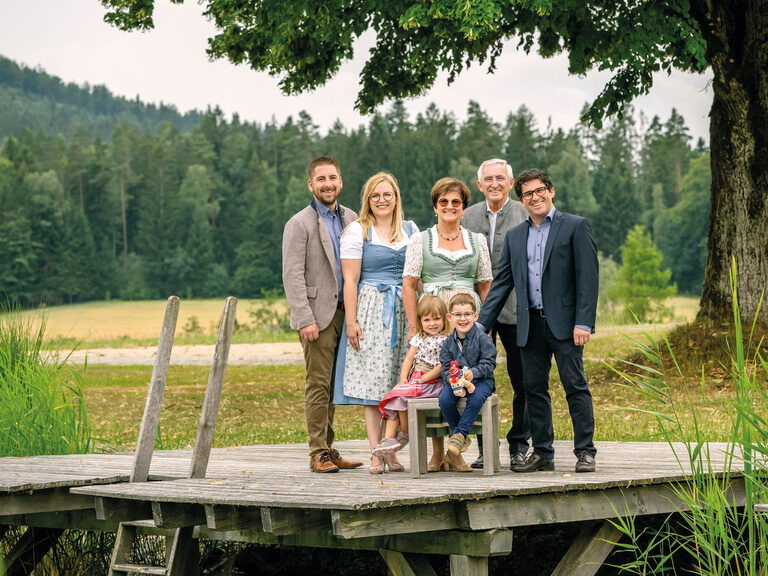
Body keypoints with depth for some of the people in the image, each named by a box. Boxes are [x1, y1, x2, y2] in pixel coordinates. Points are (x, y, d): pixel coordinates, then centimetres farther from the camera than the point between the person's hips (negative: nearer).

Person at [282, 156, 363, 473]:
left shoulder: (351, 219, 13)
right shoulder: (299, 224, -4)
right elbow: (293, 276, -9)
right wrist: (305, 319, -17)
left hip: (344, 313, 5)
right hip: (318, 314, -5)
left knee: (332, 386, 9)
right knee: (318, 385, -5)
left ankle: (328, 449, 14)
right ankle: (318, 453, -1)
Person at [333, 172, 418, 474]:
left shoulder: (411, 230, 13)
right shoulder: (357, 231, 1)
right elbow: (350, 280, -3)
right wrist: (351, 321, -10)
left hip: (405, 312, 4)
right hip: (371, 310, -4)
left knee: (400, 382, 1)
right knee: (373, 380, -6)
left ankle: (391, 450, 7)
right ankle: (376, 453, -6)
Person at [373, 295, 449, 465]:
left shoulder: (445, 341, -6)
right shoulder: (419, 338, 15)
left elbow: (442, 366, -14)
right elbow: (408, 359, 12)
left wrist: (422, 379, -16)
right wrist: (403, 379, -3)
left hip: (432, 382, -7)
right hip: (414, 380, 7)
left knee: (400, 397, -25)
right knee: (393, 399, -14)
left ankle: (404, 434, -9)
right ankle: (389, 438, -21)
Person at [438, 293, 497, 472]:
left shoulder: (482, 339, -5)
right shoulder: (448, 343, 6)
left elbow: (488, 363, -9)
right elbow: (445, 368, 5)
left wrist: (473, 373, -27)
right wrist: (453, 379, -18)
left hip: (480, 380, -3)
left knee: (477, 398, -37)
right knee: (444, 399, -28)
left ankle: (459, 435, -30)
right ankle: (463, 438, -11)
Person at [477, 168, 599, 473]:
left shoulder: (576, 227, -1)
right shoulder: (514, 236, 14)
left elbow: (587, 277, -6)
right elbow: (501, 283, 15)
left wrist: (584, 323, -14)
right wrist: (481, 323, 8)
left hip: (563, 322, -5)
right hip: (530, 326, 5)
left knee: (575, 386, -5)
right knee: (534, 389, 7)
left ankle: (585, 451, 1)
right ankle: (542, 453, 14)